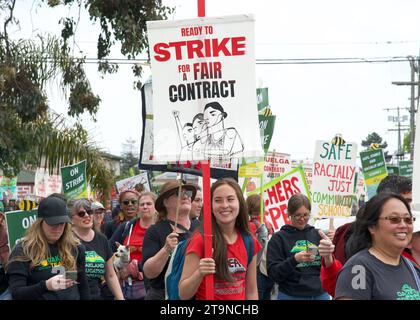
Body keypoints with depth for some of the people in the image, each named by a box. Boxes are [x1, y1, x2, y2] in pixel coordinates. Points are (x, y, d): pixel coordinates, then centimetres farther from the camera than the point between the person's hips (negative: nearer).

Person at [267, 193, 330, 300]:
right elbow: (273, 273, -8)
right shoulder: (278, 238, -2)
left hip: (320, 294, 3)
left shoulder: (318, 235, 6)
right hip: (291, 295, -2)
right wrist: (294, 260, -22)